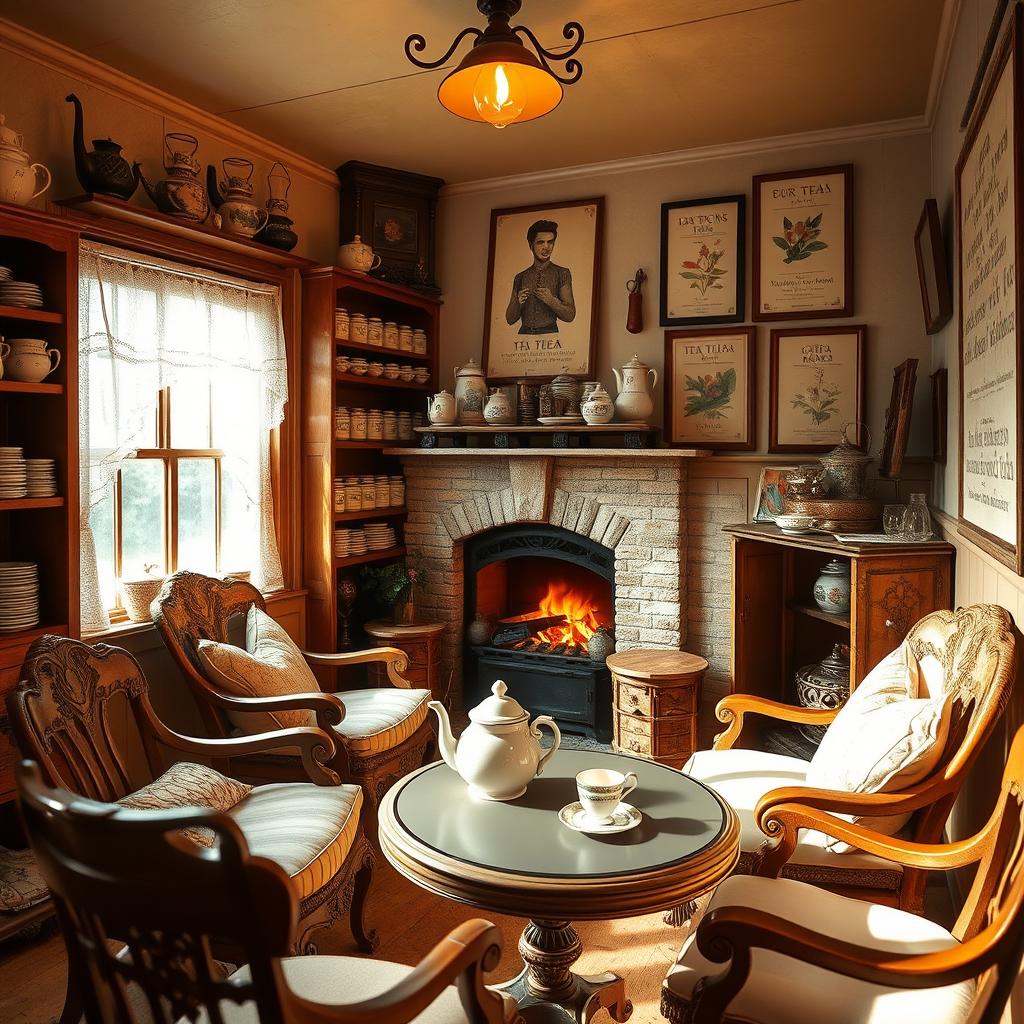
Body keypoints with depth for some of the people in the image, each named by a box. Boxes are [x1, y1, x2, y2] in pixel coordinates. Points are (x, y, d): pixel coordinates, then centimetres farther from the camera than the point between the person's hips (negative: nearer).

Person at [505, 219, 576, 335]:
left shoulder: (562, 273, 5)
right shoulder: (520, 277, 11)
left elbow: (570, 316, 0)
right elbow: (510, 319, 10)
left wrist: (551, 300, -16)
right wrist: (518, 303, -8)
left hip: (549, 334, -2)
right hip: (524, 334, 2)